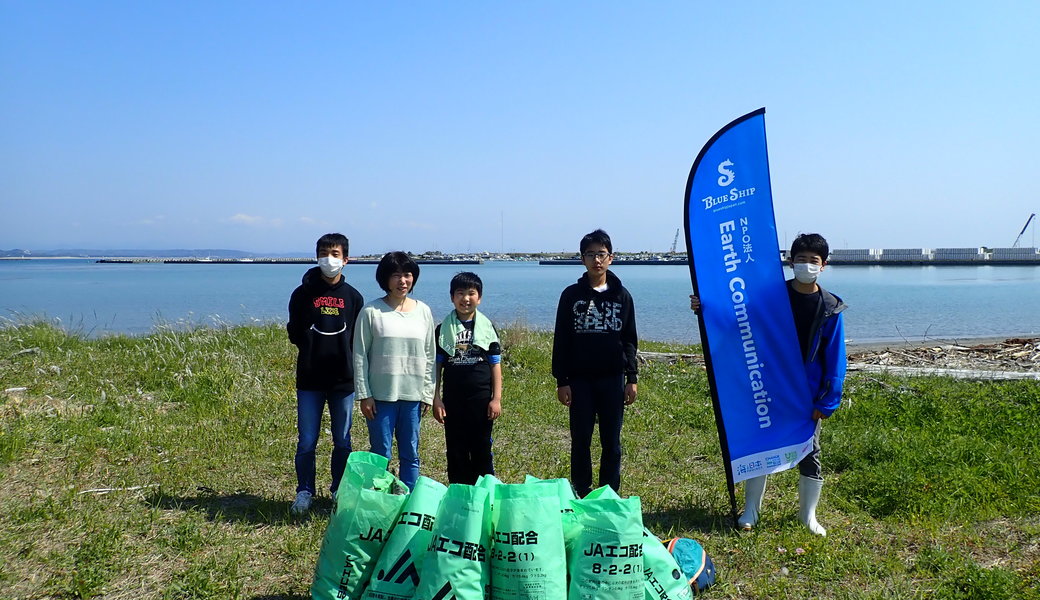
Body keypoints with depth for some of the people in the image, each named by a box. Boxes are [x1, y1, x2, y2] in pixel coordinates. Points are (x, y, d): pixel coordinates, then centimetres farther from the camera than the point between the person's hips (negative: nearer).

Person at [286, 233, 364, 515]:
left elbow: (359, 339, 6)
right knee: (306, 442, 4)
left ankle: (340, 492, 22)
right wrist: (313, 351, -6)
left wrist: (344, 357, -5)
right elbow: (294, 332, 4)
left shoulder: (353, 296, 4)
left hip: (343, 378, 1)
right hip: (310, 379, -1)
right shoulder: (303, 293, 2)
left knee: (342, 441, 9)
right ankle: (304, 492, 18)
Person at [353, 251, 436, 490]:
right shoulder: (371, 311, -4)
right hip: (381, 395, -3)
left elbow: (430, 356, 8)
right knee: (381, 455, 5)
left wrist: (428, 394, 5)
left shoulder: (423, 311, 6)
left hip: (413, 395, 3)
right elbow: (360, 356, -3)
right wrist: (364, 395, -7)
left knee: (410, 455, 10)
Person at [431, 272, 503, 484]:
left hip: (481, 399, -1)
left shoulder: (487, 327, 3)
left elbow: (495, 365, 3)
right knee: (456, 451, 8)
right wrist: (436, 399, -1)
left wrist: (496, 398, -3)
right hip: (453, 400, 1)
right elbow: (437, 365, 4)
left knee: (481, 450, 5)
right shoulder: (443, 329, 4)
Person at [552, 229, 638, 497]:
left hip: (613, 379, 1)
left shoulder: (621, 295, 5)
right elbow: (561, 341, 0)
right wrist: (561, 381, -4)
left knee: (611, 442, 6)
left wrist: (632, 378, 2)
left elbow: (629, 340, 8)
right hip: (579, 380, -1)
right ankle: (580, 495, 17)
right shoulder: (571, 295, 1)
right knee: (580, 441, 6)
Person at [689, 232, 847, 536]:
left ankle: (809, 514, 29)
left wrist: (828, 401, -8)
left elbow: (835, 357, -3)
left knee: (809, 454, 11)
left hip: (808, 395, 0)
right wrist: (704, 307, -18)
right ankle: (751, 509, 23)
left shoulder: (830, 308, -4)